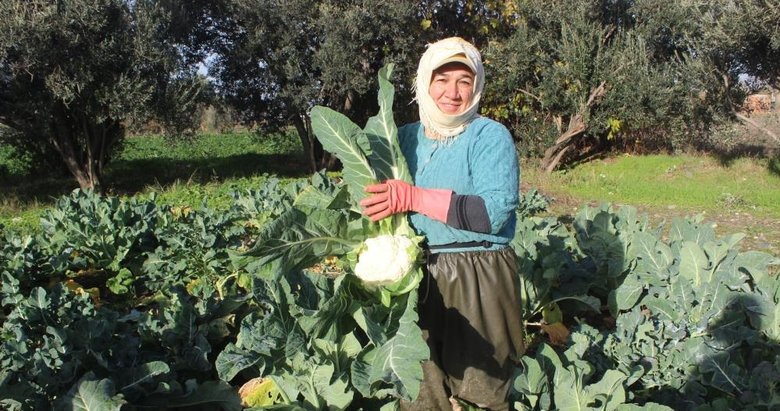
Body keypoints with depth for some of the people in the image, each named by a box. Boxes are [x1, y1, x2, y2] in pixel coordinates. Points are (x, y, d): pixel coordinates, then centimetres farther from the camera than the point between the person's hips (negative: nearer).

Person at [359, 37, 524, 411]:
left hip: (478, 278, -5)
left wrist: (414, 198, -23)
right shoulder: (406, 137, 7)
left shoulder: (491, 136, -9)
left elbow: (495, 213, -21)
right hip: (417, 276, 5)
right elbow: (378, 195, 15)